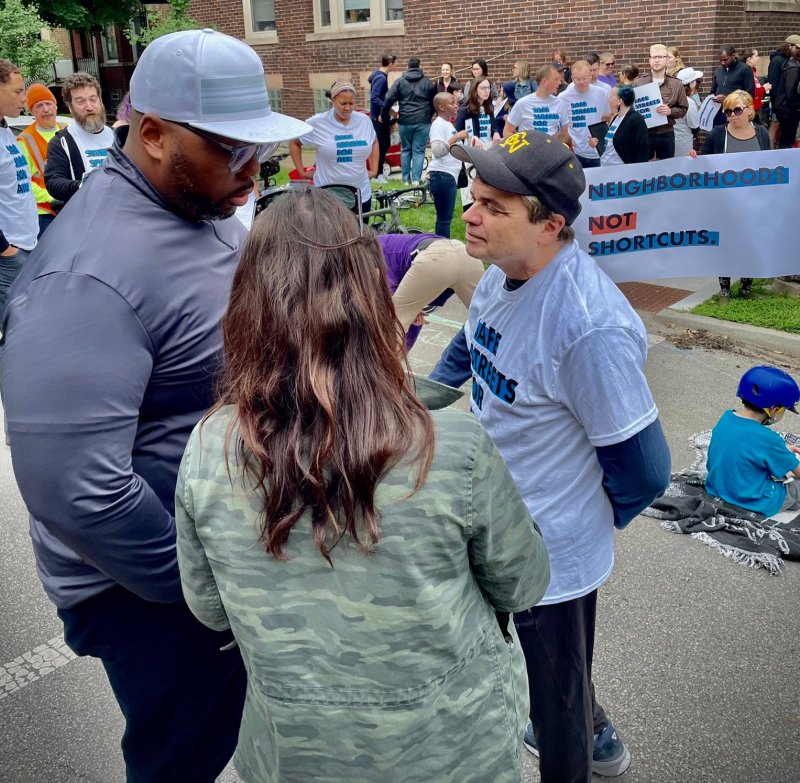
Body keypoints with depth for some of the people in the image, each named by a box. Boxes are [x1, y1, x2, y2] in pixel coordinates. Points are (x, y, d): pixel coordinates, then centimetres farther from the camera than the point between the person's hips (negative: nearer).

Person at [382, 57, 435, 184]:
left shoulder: (400, 81, 3)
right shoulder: (427, 82, 5)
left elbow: (388, 100, -4)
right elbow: (433, 101, 9)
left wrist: (384, 116, 5)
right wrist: (429, 116, 22)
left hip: (405, 121, 1)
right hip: (423, 122, 0)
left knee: (405, 150, 13)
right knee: (419, 150, 3)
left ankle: (406, 179, 12)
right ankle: (416, 179, -3)